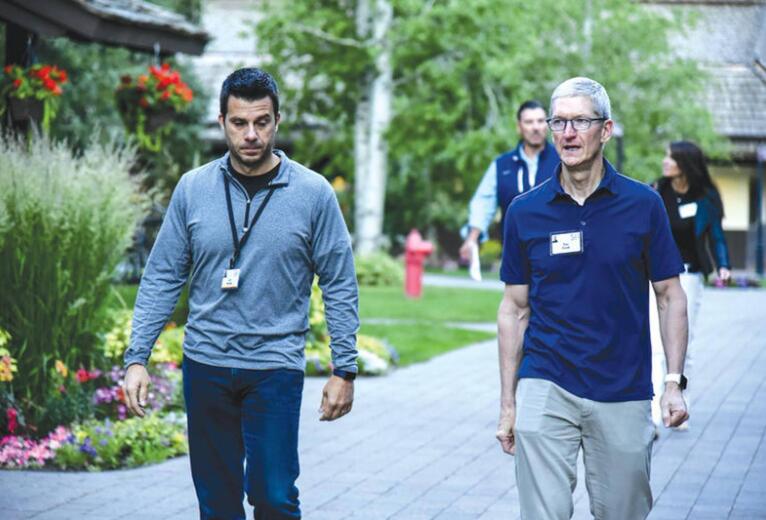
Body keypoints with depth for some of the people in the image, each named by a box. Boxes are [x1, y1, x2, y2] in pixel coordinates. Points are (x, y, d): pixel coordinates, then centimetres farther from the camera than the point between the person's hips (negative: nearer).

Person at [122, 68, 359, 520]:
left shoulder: (313, 193, -4)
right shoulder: (193, 188, 1)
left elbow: (340, 286, 0)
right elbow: (162, 278, 5)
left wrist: (345, 369, -2)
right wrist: (137, 358, 0)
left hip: (276, 367, -2)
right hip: (205, 364, 3)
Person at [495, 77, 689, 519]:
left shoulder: (644, 204, 0)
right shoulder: (525, 212, 2)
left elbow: (670, 296, 4)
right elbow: (515, 309, 7)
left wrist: (675, 382, -5)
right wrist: (508, 403, 5)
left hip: (623, 395, 0)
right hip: (545, 388, 0)